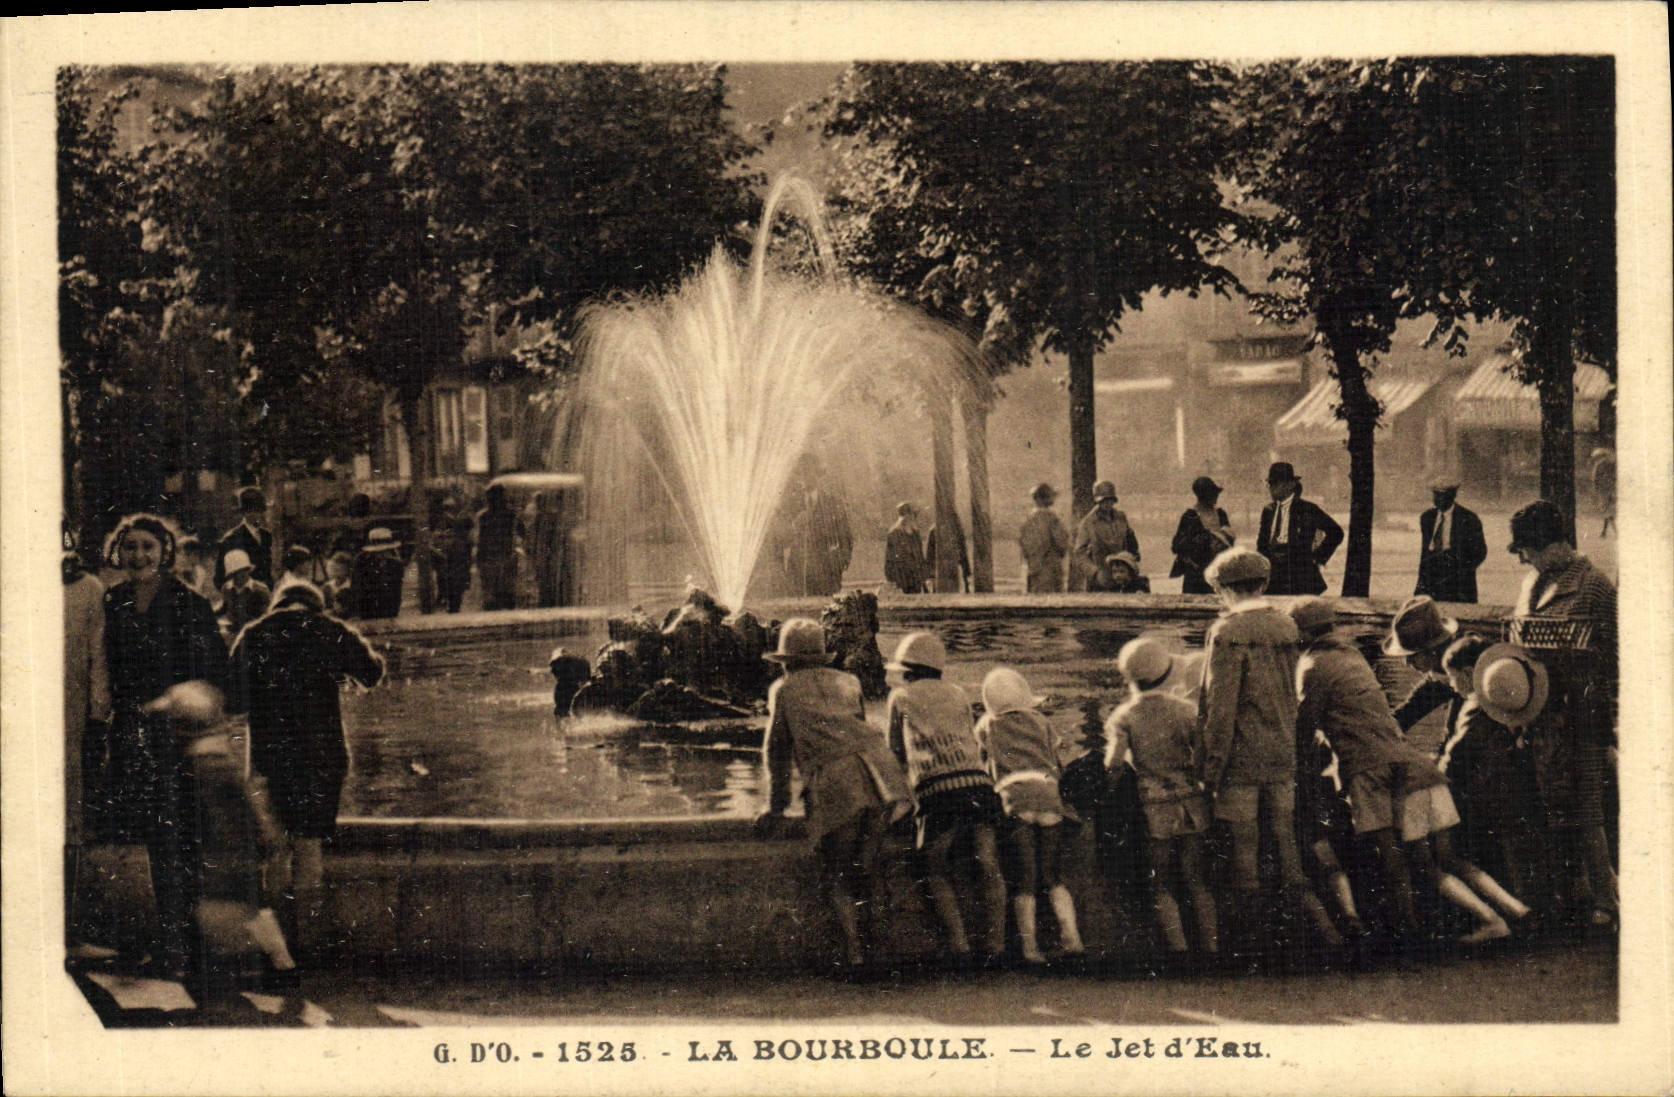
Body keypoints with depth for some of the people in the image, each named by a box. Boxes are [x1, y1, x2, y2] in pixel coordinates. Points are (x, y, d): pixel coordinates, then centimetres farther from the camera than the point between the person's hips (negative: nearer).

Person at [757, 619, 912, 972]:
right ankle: (870, 941, 12)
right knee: (869, 866, 13)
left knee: (836, 874, 5)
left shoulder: (783, 690, 19)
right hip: (876, 767, 4)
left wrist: (776, 807, 29)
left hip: (835, 783, -3)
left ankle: (854, 952, -5)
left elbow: (777, 751, 20)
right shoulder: (847, 683, 28)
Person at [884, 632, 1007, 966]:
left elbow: (897, 751, 29)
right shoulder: (957, 694, 26)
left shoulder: (900, 697, 18)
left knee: (937, 874, 8)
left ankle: (959, 945, -3)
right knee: (990, 872, 5)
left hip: (937, 791, -3)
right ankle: (995, 945, -3)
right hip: (979, 782, 3)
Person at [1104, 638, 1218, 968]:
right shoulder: (1187, 710, 0)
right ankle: (1210, 942, 8)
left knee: (1160, 882, 9)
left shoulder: (1123, 717, -5)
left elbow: (1114, 762, -13)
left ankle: (1177, 943, 0)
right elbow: (1205, 758, -5)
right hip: (1192, 807, 2)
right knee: (1196, 878, 12)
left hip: (1154, 811, -2)